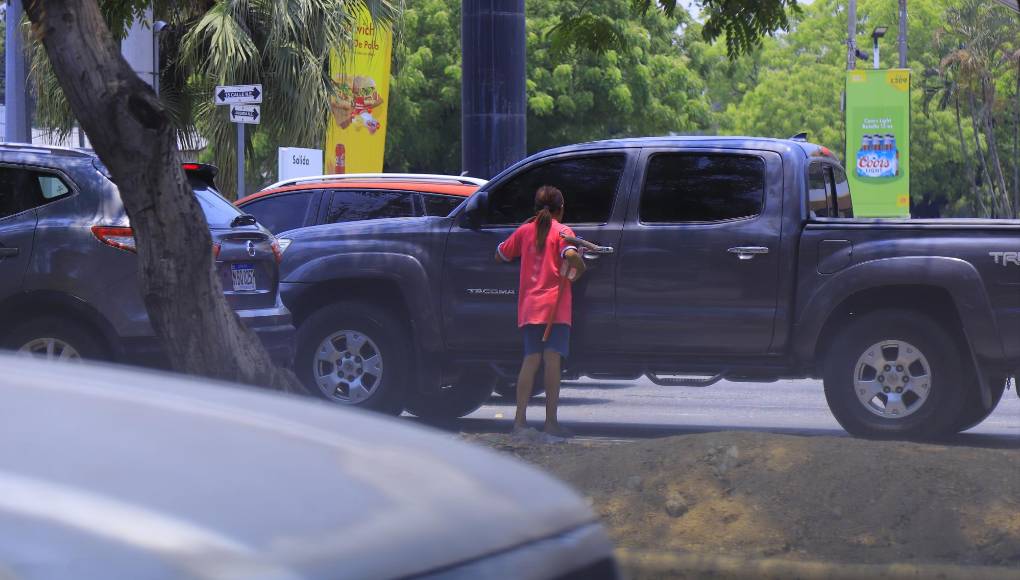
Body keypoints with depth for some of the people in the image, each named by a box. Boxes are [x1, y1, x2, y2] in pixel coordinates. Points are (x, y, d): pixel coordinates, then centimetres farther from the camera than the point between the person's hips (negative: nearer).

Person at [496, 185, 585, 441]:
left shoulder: (525, 231, 12)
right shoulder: (562, 231, -1)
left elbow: (500, 255, 22)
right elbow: (571, 255, -21)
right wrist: (579, 267, 1)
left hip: (529, 307, 4)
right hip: (555, 305, -4)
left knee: (531, 360, 2)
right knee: (553, 360, -4)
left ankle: (520, 420, -6)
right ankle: (551, 422, -6)